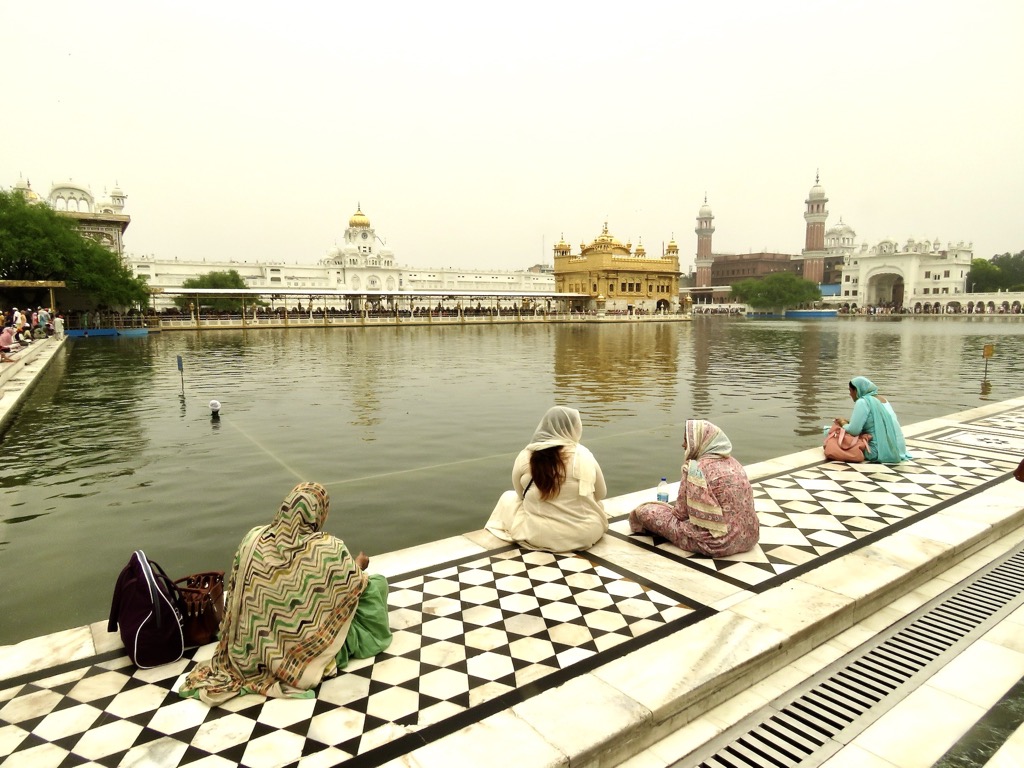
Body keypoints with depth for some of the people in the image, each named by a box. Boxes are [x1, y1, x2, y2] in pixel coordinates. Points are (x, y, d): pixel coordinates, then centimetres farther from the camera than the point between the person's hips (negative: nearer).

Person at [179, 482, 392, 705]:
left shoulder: (253, 538, -14)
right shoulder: (330, 549, -25)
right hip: (307, 653, -5)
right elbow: (357, 584, -6)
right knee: (377, 582, 10)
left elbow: (237, 591, 1)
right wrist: (359, 564, 15)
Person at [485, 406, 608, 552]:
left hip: (539, 535, -2)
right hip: (586, 533, 2)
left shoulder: (525, 457, -11)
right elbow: (600, 494, 3)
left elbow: (521, 494, 6)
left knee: (508, 498, 23)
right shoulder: (584, 455, -11)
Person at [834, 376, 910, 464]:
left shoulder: (863, 402, -12)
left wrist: (843, 423, 5)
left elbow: (853, 431, -16)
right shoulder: (881, 399, 14)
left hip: (882, 452, -9)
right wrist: (847, 422, 17)